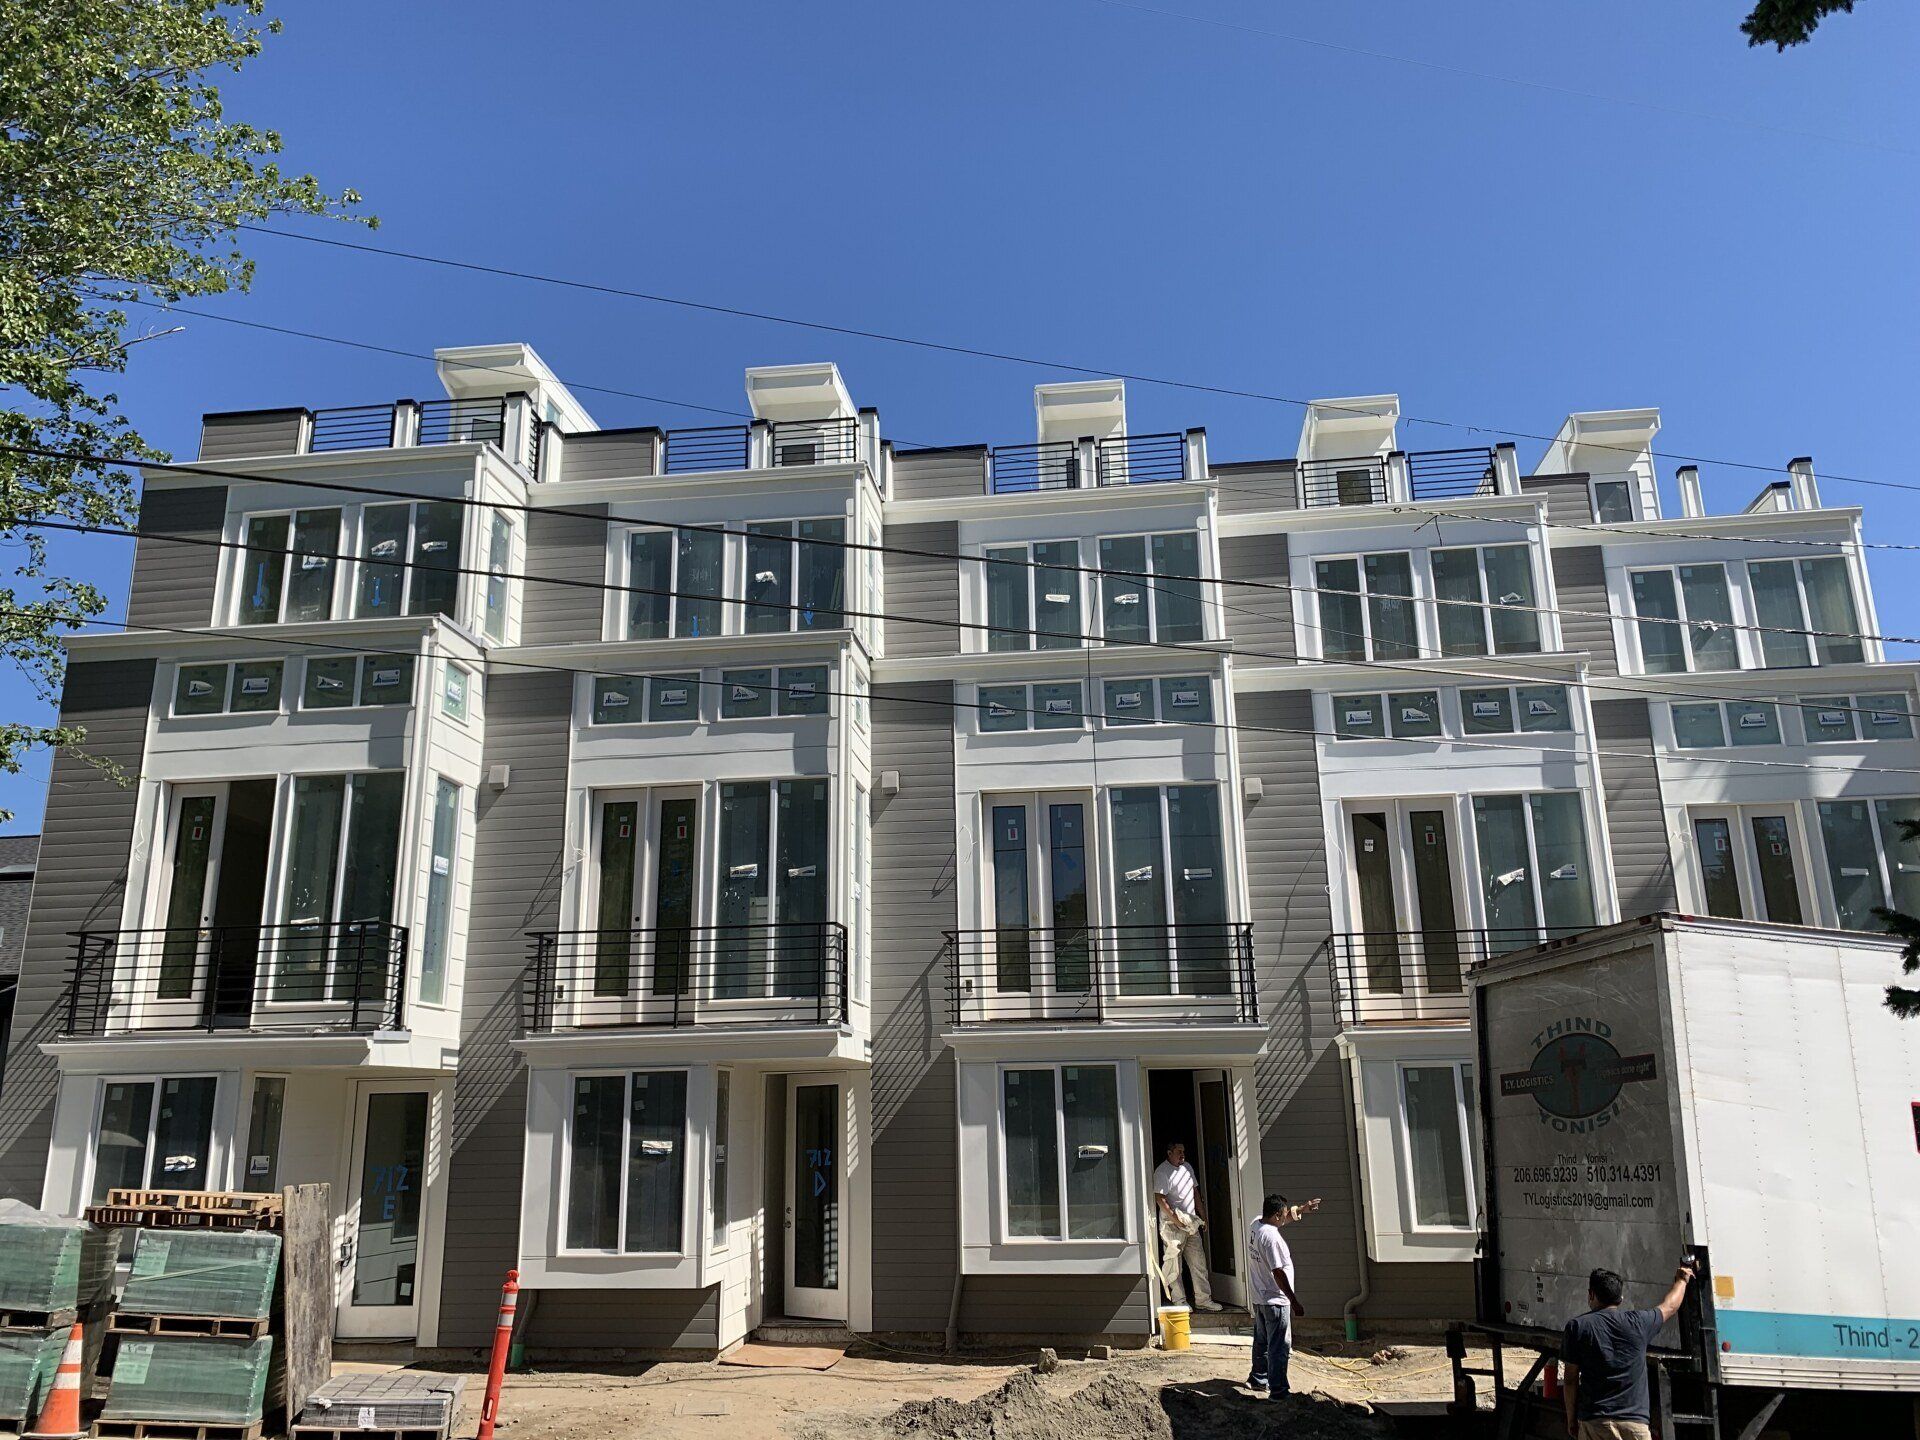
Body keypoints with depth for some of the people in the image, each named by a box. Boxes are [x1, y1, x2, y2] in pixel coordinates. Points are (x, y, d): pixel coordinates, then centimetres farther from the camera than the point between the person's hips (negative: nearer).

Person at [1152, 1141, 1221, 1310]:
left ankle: (1203, 1299, 14)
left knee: (1199, 1262, 8)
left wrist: (1203, 1216, 16)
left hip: (1191, 1223, 7)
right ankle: (1179, 1301, 7)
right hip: (1172, 1225, -7)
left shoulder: (1187, 1167, 13)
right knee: (1173, 1265, -2)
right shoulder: (1162, 1172, -12)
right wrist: (1176, 1219, -19)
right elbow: (1159, 1199, -17)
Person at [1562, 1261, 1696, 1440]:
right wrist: (1682, 1280, 45)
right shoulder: (1638, 1322, 5)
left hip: (1595, 1422, -1)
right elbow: (1670, 1307, 26)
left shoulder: (1577, 1326, 0)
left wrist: (1571, 1419, 12)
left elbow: (1570, 1379, 1)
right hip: (1636, 1422, 1)